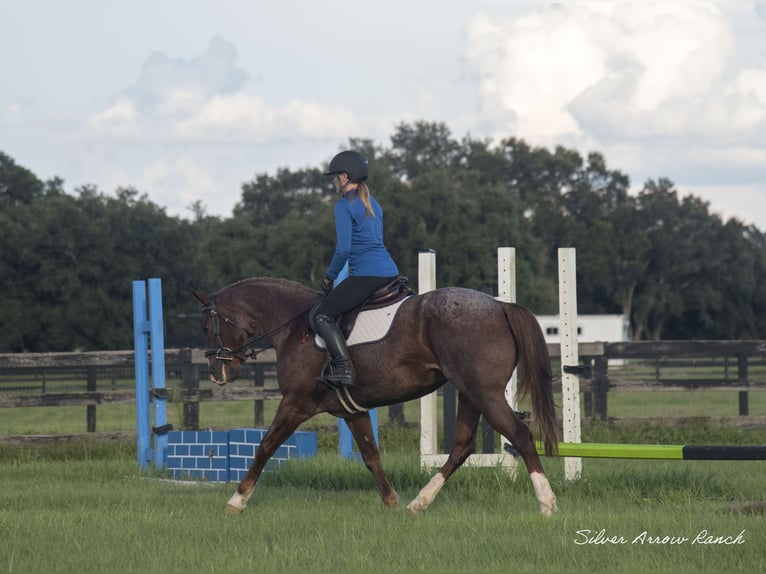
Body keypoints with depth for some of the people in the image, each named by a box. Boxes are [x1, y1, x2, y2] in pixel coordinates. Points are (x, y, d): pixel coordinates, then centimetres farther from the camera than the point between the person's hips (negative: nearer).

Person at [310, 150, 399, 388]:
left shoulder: (345, 205, -7)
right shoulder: (373, 204, 19)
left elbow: (343, 249, -14)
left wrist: (329, 277, 1)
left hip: (366, 274, -9)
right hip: (390, 272, 9)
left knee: (321, 316, -7)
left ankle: (344, 368, -22)